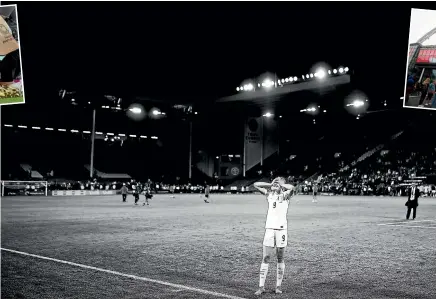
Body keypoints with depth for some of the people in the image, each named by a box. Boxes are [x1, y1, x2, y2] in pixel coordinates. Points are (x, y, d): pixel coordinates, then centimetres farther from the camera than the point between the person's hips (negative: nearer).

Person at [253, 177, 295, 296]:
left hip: (281, 229, -2)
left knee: (280, 259, 4)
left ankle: (278, 286, 13)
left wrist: (281, 184, -4)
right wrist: (271, 185, 7)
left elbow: (292, 188, -20)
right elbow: (256, 185, 11)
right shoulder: (269, 194, 12)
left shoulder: (285, 195, 2)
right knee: (266, 258, 0)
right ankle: (261, 287, 1)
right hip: (269, 228, 3)